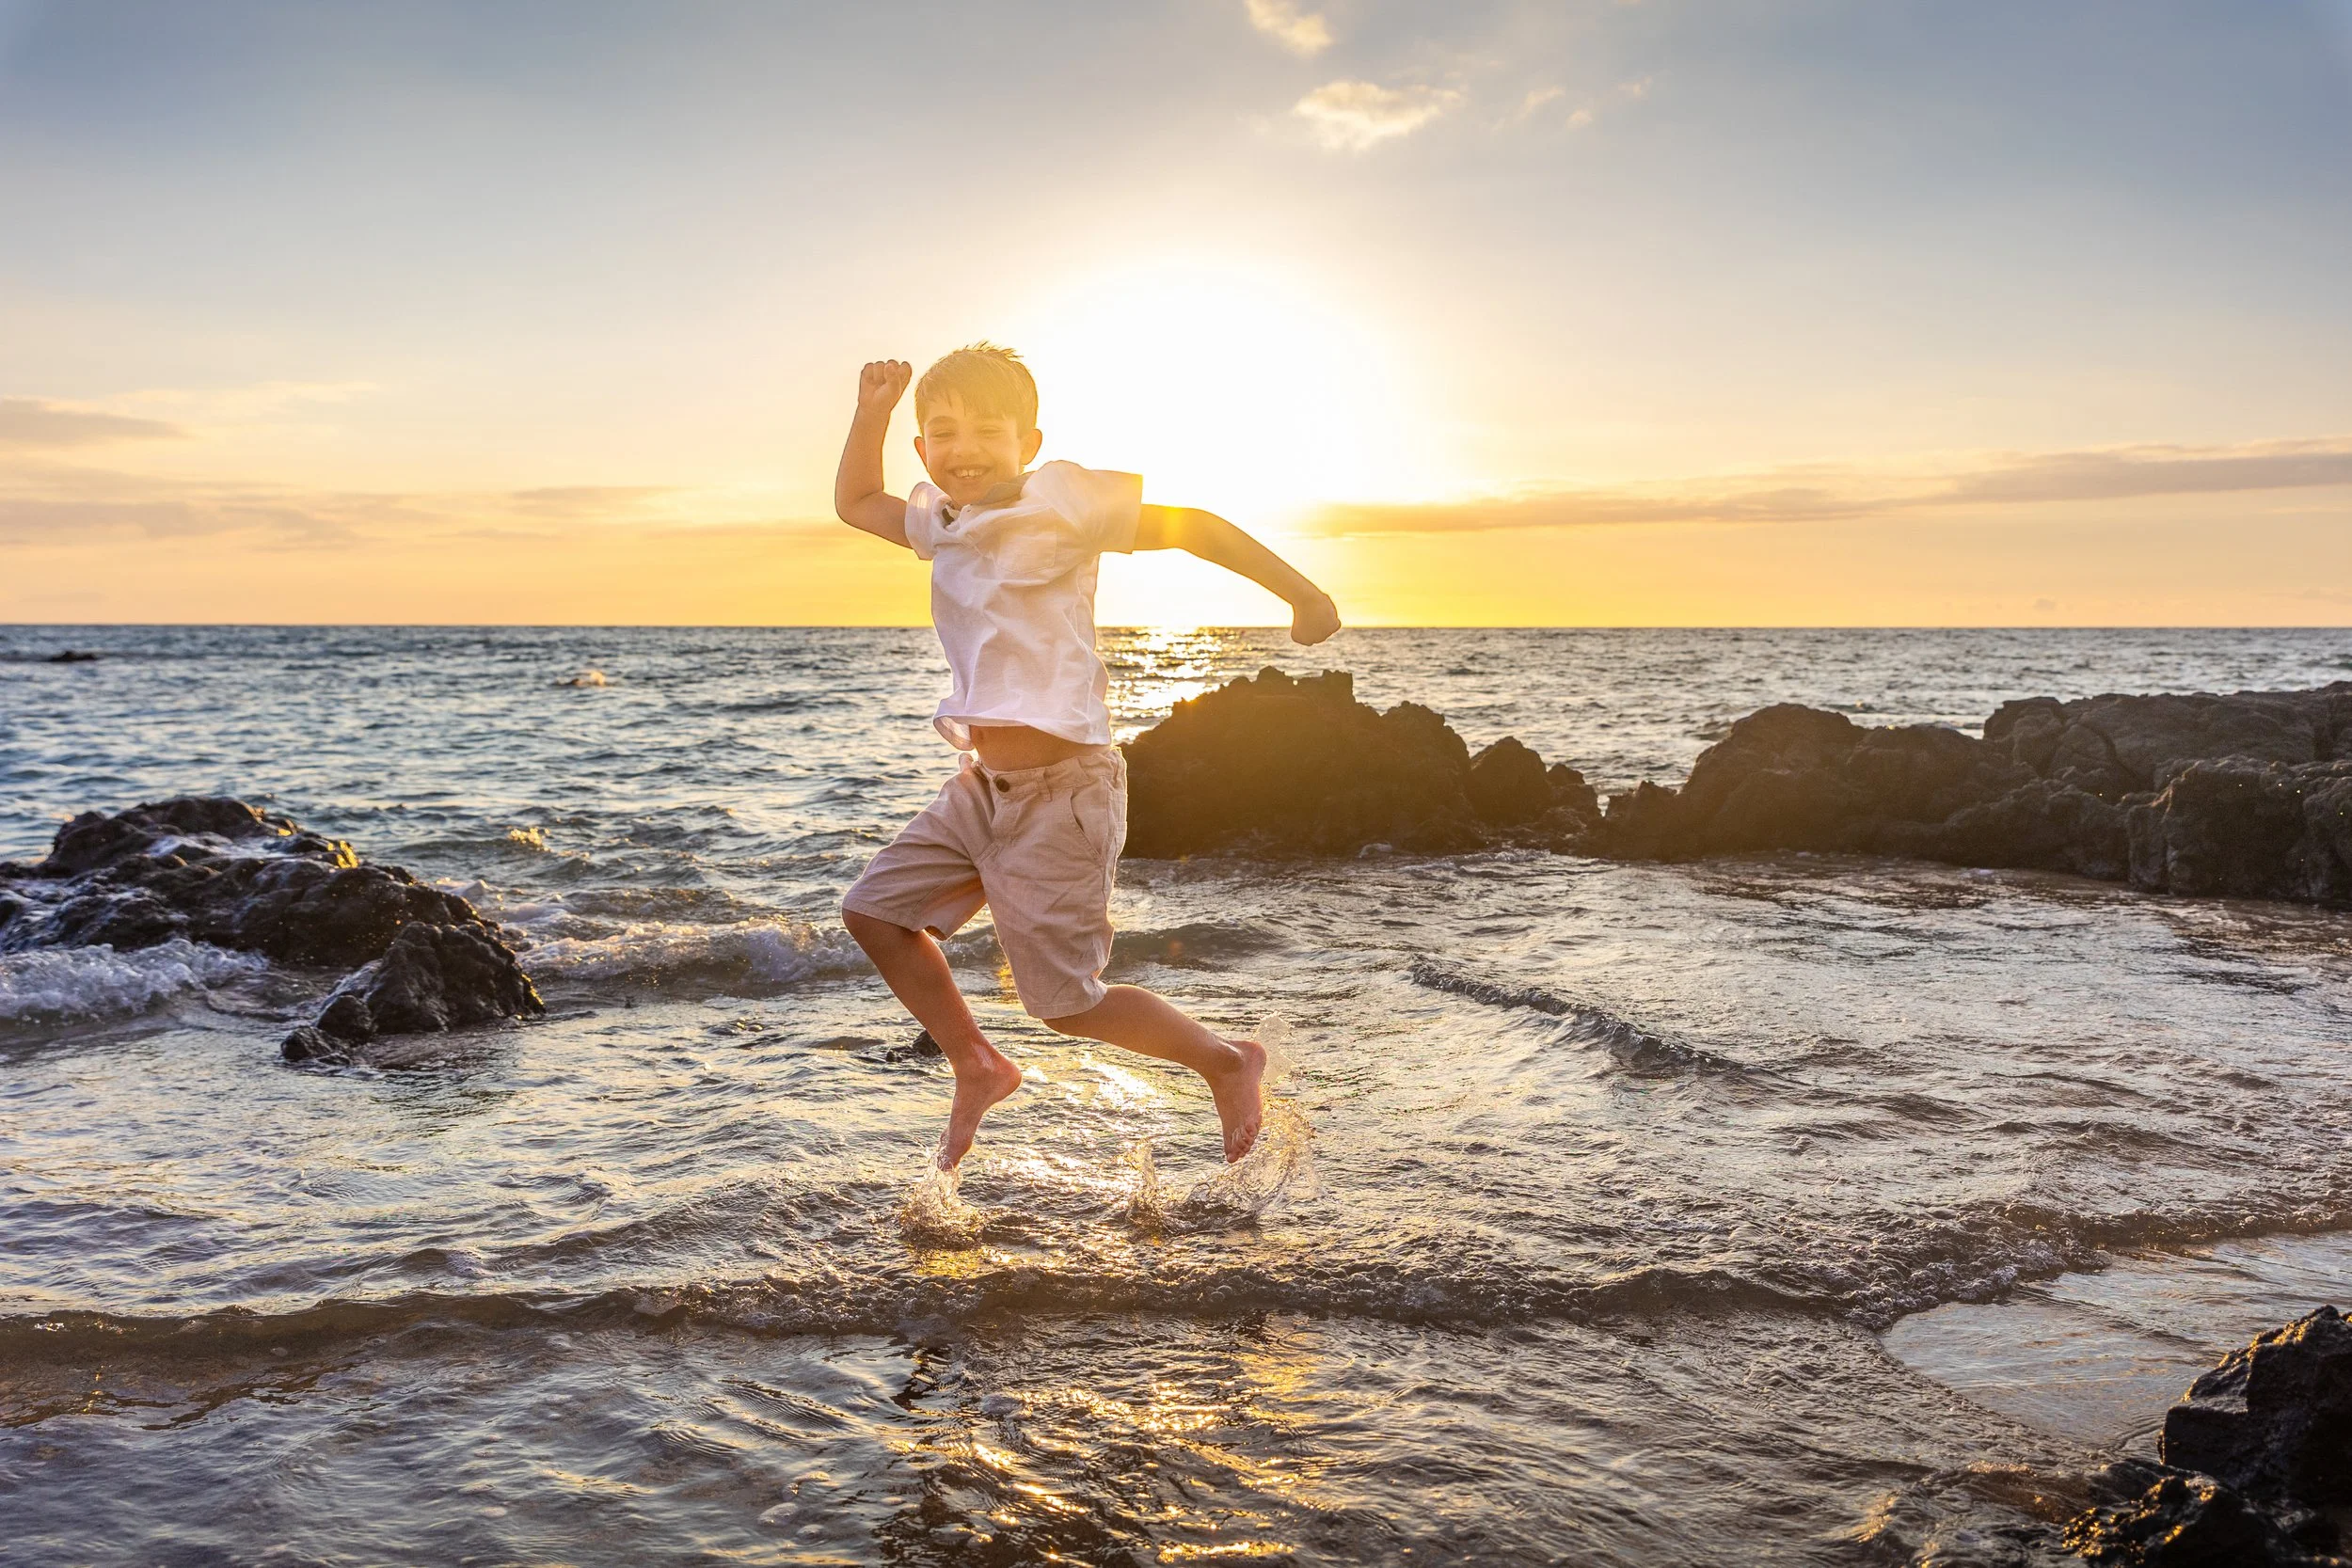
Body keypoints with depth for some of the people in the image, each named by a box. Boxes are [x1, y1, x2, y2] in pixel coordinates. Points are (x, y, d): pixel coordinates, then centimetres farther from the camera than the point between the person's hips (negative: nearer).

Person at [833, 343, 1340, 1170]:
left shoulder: (1060, 498, -10)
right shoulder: (940, 520, 12)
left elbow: (1192, 525, -8)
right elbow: (855, 502, 29)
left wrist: (1303, 595, -8)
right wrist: (872, 410, 14)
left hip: (1060, 791, -8)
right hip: (981, 786, 8)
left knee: (1068, 1002, -2)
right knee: (874, 909, 11)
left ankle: (1226, 1059, 21)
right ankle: (977, 1067, 25)